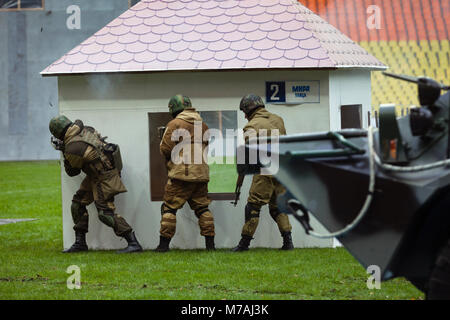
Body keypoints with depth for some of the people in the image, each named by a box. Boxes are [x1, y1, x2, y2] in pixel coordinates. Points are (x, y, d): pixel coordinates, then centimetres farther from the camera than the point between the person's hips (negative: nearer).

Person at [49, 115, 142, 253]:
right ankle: (80, 242, 18)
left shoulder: (72, 148, -25)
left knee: (106, 213, -12)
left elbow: (72, 172, -8)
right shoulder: (86, 129, -1)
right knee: (78, 203, 13)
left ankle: (133, 243, -12)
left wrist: (64, 153, 6)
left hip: (104, 178, -10)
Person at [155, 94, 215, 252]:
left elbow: (165, 149, -8)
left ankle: (164, 244, -2)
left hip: (181, 173, -6)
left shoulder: (175, 124, -7)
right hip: (201, 173, 6)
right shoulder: (203, 125, 12)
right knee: (202, 208, 12)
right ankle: (210, 243, 7)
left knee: (169, 208, 1)